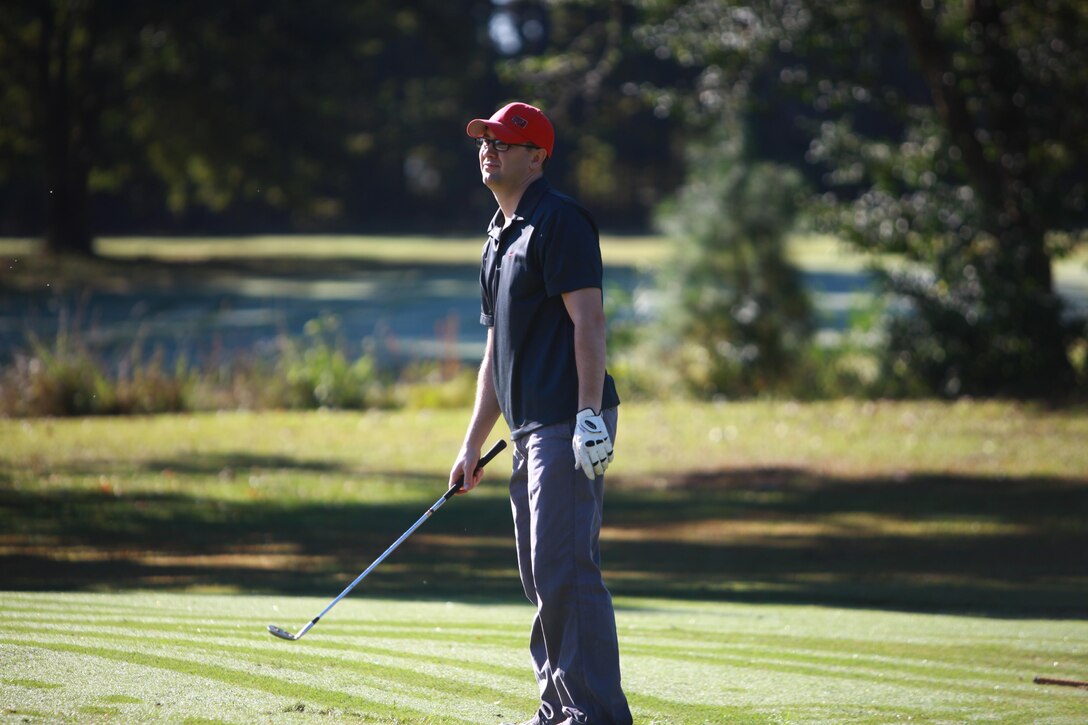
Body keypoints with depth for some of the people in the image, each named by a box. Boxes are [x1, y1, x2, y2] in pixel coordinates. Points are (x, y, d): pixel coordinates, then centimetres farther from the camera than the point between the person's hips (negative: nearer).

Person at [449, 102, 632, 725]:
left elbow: (589, 318, -16)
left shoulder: (560, 220, -7)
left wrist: (590, 414, -24)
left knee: (565, 568, -15)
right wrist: (473, 444, 23)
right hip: (532, 431, 10)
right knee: (541, 574, 12)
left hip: (570, 422, -10)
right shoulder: (499, 238, 22)